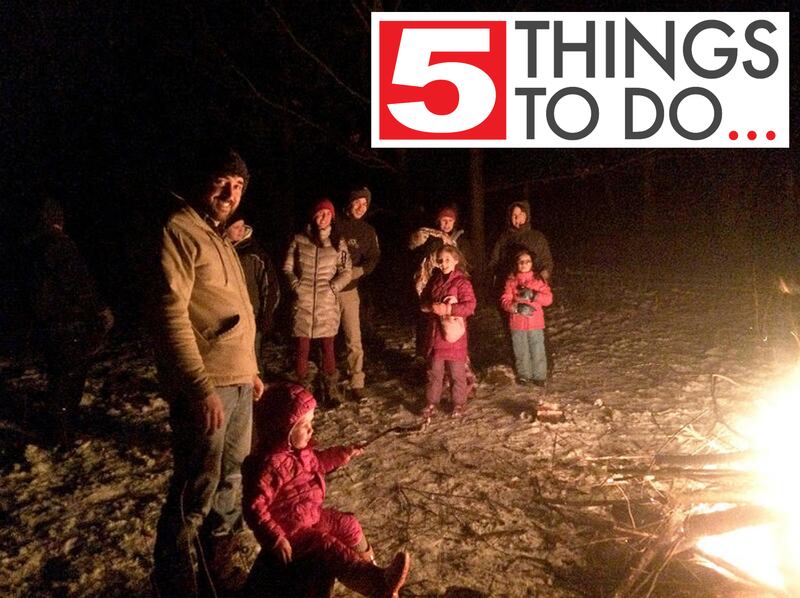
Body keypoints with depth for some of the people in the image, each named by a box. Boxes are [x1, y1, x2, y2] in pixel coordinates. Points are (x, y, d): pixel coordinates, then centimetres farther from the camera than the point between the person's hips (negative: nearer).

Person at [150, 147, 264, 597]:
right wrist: (201, 388, -24)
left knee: (232, 472, 22)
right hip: (205, 386, -10)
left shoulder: (219, 238, 17)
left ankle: (220, 544, 41)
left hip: (237, 380, 10)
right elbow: (171, 315, -20)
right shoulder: (180, 231, -12)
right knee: (197, 489, -4)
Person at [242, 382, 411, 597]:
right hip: (291, 531, -10)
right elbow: (255, 508, -30)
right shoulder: (269, 465, -32)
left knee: (349, 525, 13)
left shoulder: (299, 449, -1)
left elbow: (316, 463, 22)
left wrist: (342, 454, 14)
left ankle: (369, 569, 32)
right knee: (331, 548, -22)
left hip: (312, 515, 10)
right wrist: (275, 539, -32)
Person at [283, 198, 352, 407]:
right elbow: (287, 268, 8)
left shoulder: (338, 242, 4)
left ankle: (331, 390, 15)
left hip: (327, 302, 0)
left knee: (328, 346, 4)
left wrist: (333, 287, -6)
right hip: (303, 301, 0)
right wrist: (296, 285, -4)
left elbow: (346, 271, 6)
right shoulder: (299, 240, 2)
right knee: (302, 346, 2)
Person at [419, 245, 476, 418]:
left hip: (453, 334, -5)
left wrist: (447, 309, -26)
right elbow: (422, 302, 11)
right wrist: (431, 306, -11)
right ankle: (431, 402, 24)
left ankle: (459, 403, 20)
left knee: (457, 372, 6)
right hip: (434, 333, 5)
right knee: (434, 372, 13)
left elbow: (469, 306, -19)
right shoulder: (434, 280, 9)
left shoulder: (462, 282, -10)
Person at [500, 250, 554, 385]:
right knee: (521, 351, 8)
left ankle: (539, 376, 15)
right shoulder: (511, 280, 1)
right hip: (517, 322, 0)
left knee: (537, 350, 0)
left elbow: (548, 298, -4)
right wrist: (516, 307, -23)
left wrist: (533, 295, -19)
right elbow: (505, 301, -4)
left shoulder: (538, 279, 3)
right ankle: (524, 375, 25)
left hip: (535, 322, 0)